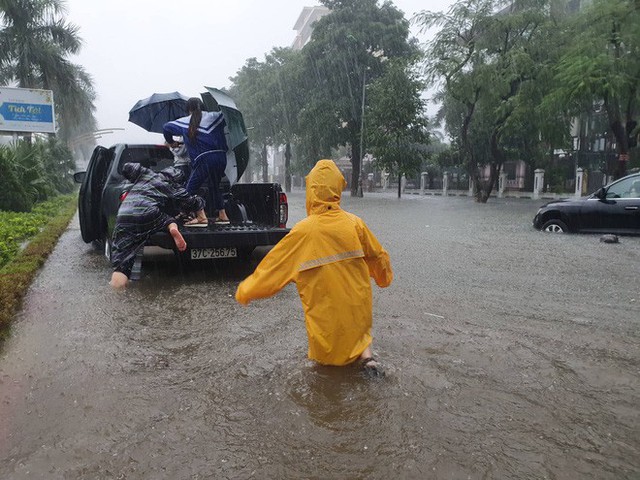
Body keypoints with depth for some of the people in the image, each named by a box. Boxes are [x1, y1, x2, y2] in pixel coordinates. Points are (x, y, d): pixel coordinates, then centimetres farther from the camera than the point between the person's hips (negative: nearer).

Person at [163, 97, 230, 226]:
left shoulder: (184, 122, 9)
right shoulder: (215, 116, 12)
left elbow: (166, 127, 19)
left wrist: (171, 142, 35)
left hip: (204, 160, -5)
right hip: (221, 158, 5)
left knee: (190, 189, 4)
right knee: (214, 187, 23)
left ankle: (201, 217, -9)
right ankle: (222, 215, 23)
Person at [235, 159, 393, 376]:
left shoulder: (303, 231, -17)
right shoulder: (355, 224, -8)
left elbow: (272, 267, -8)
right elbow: (378, 257, 7)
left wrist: (244, 292, 8)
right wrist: (384, 278, 30)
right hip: (358, 309, 1)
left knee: (326, 354, 27)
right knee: (358, 329, 31)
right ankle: (364, 352, 5)